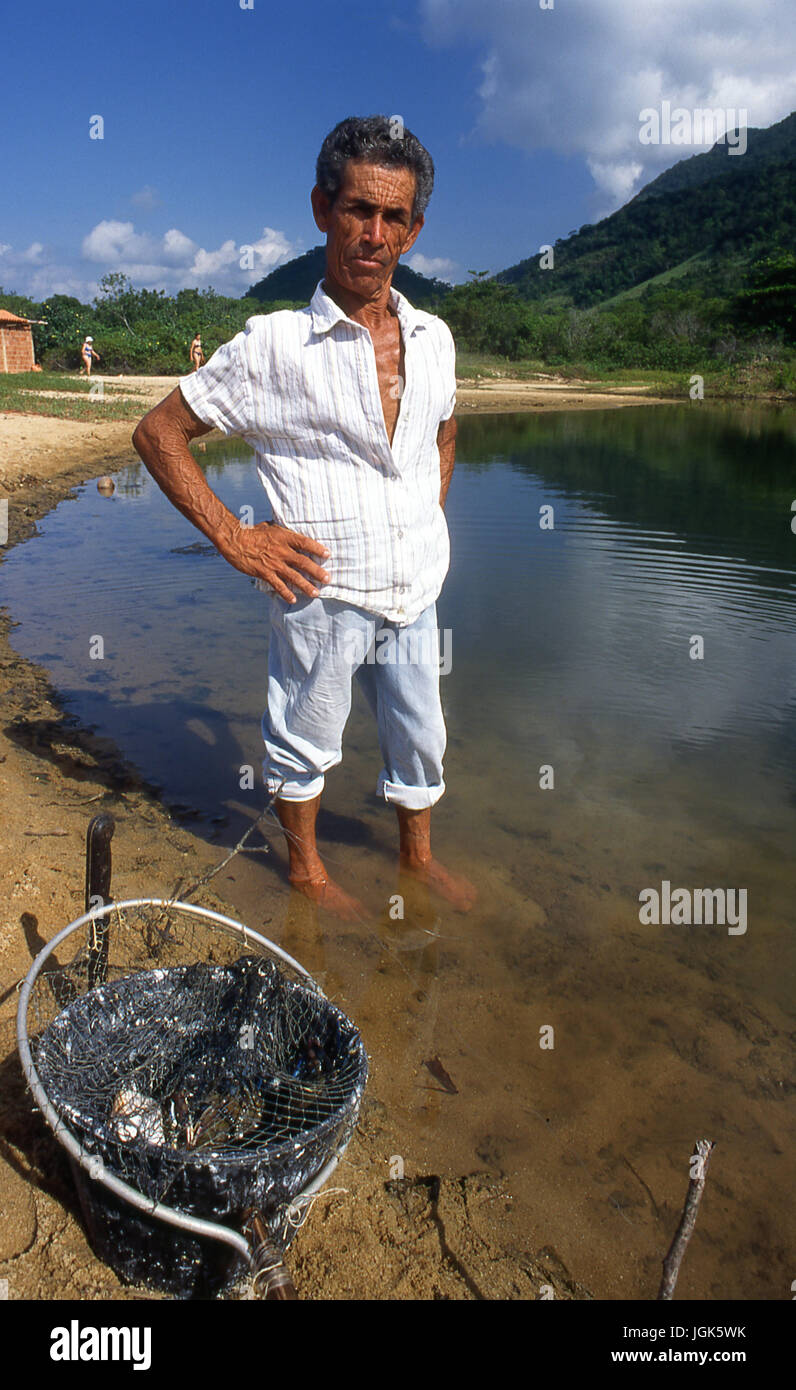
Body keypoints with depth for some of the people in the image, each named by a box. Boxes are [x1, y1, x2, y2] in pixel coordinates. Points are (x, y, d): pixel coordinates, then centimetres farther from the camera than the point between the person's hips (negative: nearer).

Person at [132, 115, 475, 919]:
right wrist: (234, 538, -11)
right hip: (323, 592, -5)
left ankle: (418, 856, 41)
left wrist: (430, 516, 14)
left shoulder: (433, 338, 5)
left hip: (415, 590, 5)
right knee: (305, 743, 11)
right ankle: (305, 866, 36)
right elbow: (158, 433, -6)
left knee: (420, 738, 18)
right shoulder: (272, 346, -11)